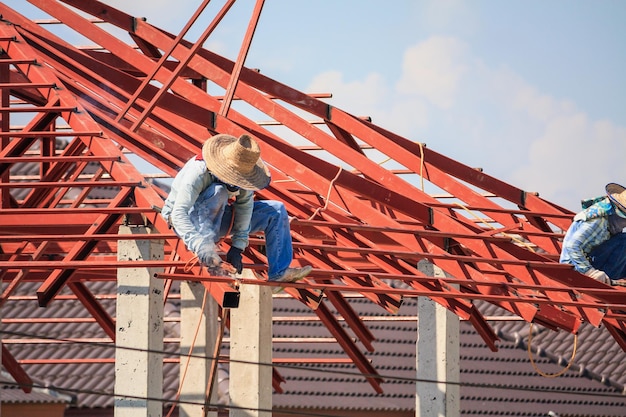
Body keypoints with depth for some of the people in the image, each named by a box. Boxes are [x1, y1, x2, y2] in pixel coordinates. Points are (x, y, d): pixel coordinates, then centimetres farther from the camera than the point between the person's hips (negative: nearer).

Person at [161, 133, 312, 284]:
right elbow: (178, 213, -41)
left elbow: (244, 206, -10)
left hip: (218, 217, 6)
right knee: (218, 191, -36)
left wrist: (237, 247, -17)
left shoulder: (243, 172, -17)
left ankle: (279, 272, -5)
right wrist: (201, 247, -53)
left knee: (276, 211, -3)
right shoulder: (198, 172, -35)